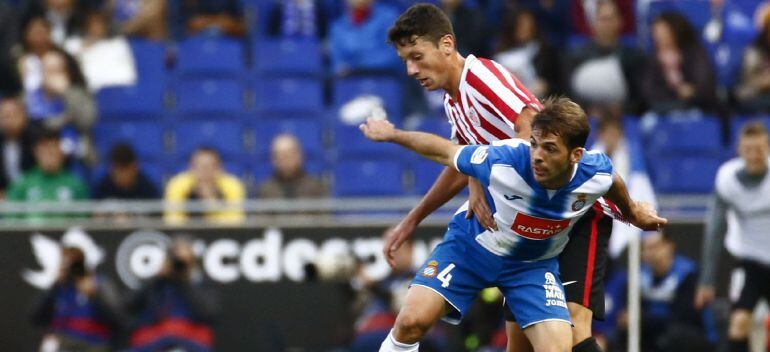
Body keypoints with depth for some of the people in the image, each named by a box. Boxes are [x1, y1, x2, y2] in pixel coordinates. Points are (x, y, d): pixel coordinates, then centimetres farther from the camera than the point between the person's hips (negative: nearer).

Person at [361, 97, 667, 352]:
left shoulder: (597, 174, -26)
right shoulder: (501, 161, -35)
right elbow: (443, 151, -16)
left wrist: (632, 211, 23)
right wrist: (392, 134, -1)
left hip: (535, 263, 2)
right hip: (471, 246, -2)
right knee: (412, 320, -20)